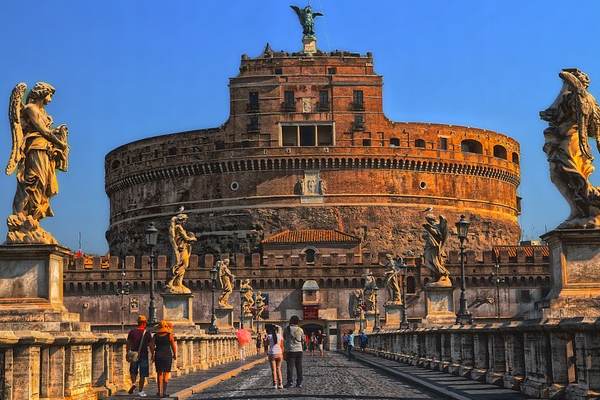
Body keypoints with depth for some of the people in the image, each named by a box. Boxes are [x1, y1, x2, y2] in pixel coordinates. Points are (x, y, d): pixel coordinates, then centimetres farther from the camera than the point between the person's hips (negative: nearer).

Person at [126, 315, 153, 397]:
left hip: (134, 355, 2)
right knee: (143, 374, 6)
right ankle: (140, 391, 6)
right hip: (144, 355, -2)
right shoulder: (147, 333, -4)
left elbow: (128, 344, 3)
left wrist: (128, 353, 11)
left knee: (133, 371, 19)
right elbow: (151, 345, -4)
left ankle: (133, 383, -7)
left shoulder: (132, 332, 2)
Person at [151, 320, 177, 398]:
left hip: (158, 355, 3)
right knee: (166, 374, 2)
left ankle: (159, 391, 15)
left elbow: (152, 346, -3)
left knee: (159, 373, 14)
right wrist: (175, 355, 9)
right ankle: (164, 392, -4)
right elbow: (173, 345, -4)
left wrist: (153, 355, 7)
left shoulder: (155, 336, 1)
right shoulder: (170, 335, -6)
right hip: (167, 355, -3)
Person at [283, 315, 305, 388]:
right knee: (299, 367, 7)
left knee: (290, 367, -2)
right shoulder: (300, 330, 2)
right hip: (299, 350, 3)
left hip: (290, 350, -3)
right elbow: (303, 340, 13)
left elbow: (284, 338, 10)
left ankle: (289, 382, -6)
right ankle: (299, 383, 7)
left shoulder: (287, 329, -5)